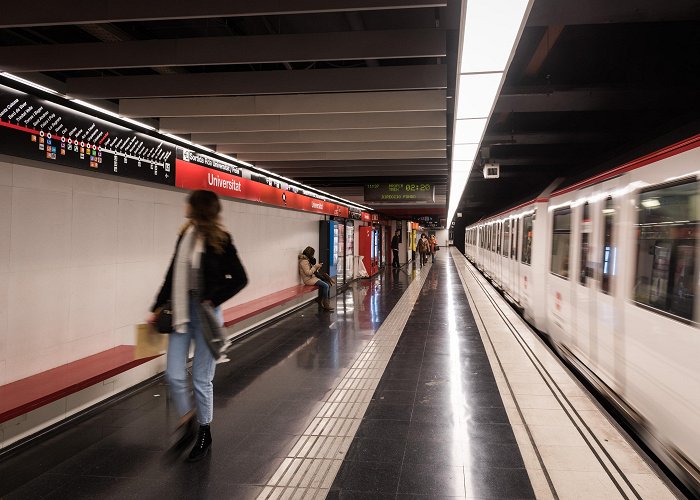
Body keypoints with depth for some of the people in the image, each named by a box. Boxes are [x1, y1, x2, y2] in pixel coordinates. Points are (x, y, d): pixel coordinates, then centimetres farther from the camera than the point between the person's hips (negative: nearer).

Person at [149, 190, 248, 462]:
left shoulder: (220, 240, -9)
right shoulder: (185, 236, 6)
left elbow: (240, 278, -6)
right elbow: (173, 275, 12)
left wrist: (213, 300, -14)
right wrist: (157, 308, 11)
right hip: (181, 312, 5)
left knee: (201, 379, 4)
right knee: (174, 375, 3)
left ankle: (204, 433, 25)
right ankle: (187, 426, 27)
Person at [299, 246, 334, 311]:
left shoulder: (307, 260, 15)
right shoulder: (304, 261, -17)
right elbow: (308, 273, -23)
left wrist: (318, 266, 4)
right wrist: (315, 266, -16)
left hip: (312, 278, 10)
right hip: (308, 279, -10)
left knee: (328, 285, -2)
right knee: (325, 286, -21)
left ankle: (327, 302, -2)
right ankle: (325, 304, -11)